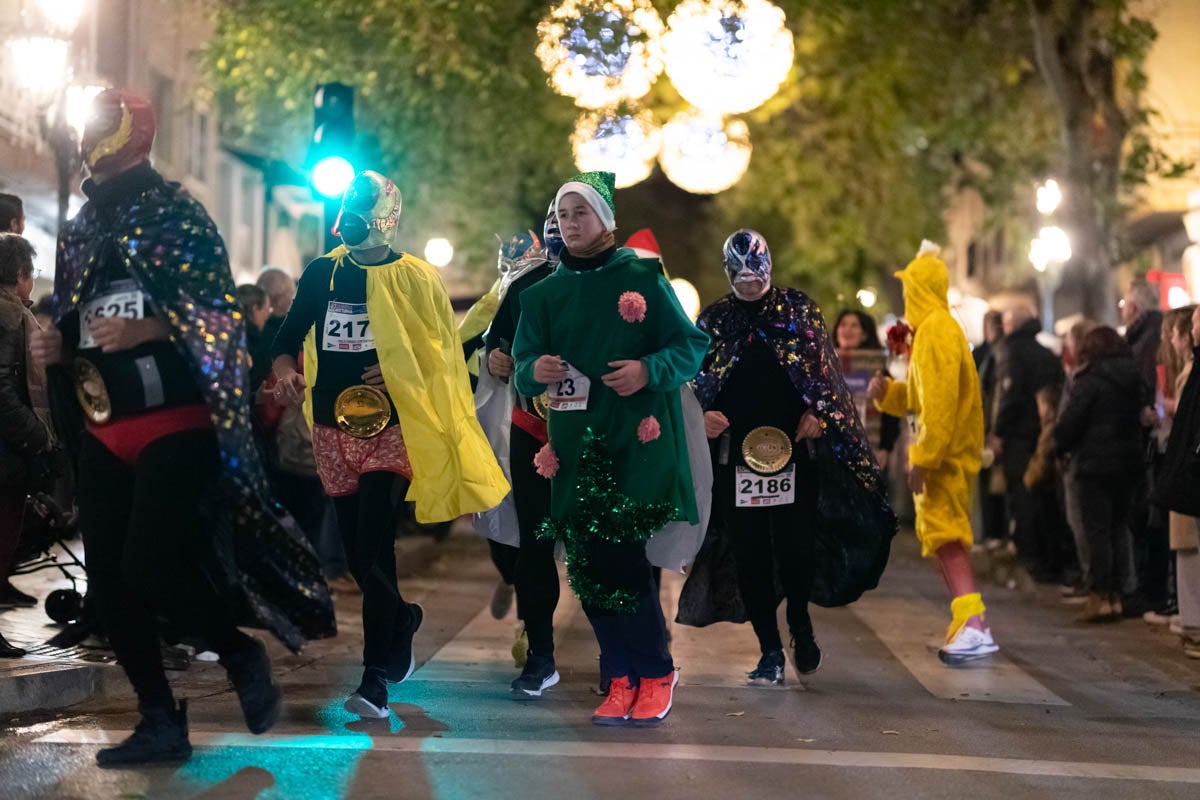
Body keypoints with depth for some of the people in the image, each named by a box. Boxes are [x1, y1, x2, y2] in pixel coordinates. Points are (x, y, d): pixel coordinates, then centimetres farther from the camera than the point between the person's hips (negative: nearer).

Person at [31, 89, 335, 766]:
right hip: (104, 429, 7)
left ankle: (242, 654, 10)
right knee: (108, 579, 3)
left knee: (148, 565, -17)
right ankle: (162, 723, 15)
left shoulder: (176, 214, -5)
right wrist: (56, 345, 3)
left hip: (174, 424, -7)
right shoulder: (80, 232, 15)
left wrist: (148, 329, -27)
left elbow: (221, 314, -12)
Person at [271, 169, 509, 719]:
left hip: (391, 428, -5)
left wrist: (399, 374, -15)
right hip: (332, 428, 5)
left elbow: (443, 352, 1)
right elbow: (289, 336, 12)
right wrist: (284, 370, -8)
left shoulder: (416, 278, -2)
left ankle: (376, 679, -12)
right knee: (355, 552, 11)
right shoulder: (322, 273, 9)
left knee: (373, 546, -15)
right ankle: (401, 618, 40)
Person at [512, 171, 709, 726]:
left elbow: (692, 345, 2)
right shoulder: (543, 294, 14)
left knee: (620, 557, -11)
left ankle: (655, 674, 7)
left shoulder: (642, 278, 3)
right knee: (588, 565, 1)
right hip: (574, 445, 4)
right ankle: (623, 679, 14)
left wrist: (649, 370, -17)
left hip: (636, 444, -4)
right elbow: (522, 365, 11)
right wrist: (534, 371, -13)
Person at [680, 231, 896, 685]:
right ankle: (770, 650, 11)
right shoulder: (713, 321, 12)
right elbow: (695, 381, 12)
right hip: (736, 456, 1)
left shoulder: (798, 308, 10)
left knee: (796, 547, -7)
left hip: (795, 450, -1)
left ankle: (800, 624, 22)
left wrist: (815, 411, -8)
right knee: (749, 554, 0)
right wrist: (702, 414, -7)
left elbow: (821, 365, 7)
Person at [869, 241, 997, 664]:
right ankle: (967, 625, 20)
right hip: (948, 453, 10)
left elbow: (940, 401, -22)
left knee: (944, 535, -14)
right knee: (945, 535, 15)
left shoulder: (936, 331, -15)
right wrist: (887, 391, 8)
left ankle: (973, 625, -22)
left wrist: (924, 457, -23)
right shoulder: (935, 328, 17)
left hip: (945, 454, -10)